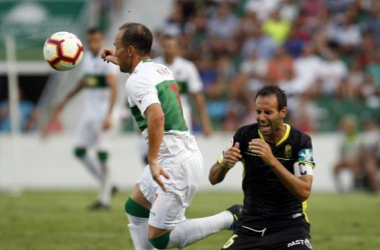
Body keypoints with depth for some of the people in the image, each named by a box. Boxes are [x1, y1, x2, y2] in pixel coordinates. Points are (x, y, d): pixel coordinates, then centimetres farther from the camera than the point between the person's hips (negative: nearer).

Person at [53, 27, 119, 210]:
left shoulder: (107, 60, -13)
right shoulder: (87, 58, 11)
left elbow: (113, 89, -19)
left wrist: (108, 115, -26)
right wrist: (66, 100, 28)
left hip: (102, 111, -8)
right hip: (88, 111, 8)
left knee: (102, 154, -6)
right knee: (79, 151, 5)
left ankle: (104, 199, 1)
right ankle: (107, 185, 17)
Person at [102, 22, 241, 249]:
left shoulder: (137, 80, -15)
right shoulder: (161, 69, 13)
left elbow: (156, 116, -33)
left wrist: (153, 160, -35)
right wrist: (121, 62, 48)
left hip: (176, 164, -10)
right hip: (185, 152, 10)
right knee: (135, 208, 24)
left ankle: (230, 218, -6)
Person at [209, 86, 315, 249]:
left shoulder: (300, 141, -10)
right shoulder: (244, 135, -4)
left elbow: (304, 192, -21)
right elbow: (213, 179, 1)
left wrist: (272, 161, -33)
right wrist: (224, 165, -23)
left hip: (290, 225, -2)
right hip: (251, 227, 2)